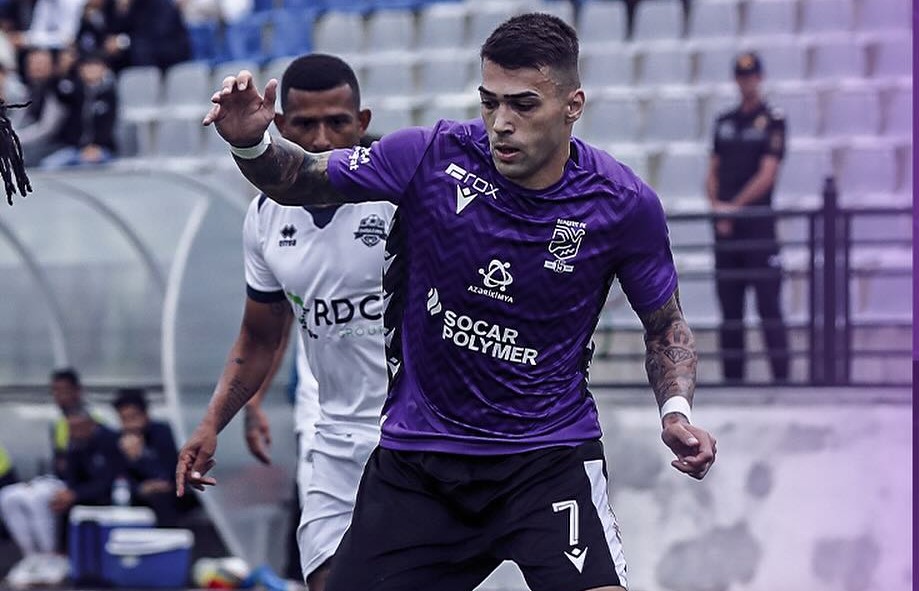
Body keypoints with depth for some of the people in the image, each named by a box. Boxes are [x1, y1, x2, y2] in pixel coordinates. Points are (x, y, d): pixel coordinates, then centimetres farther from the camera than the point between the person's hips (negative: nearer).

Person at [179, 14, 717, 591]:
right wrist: (252, 143, -17)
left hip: (550, 454, -2)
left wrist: (676, 411, -10)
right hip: (415, 454, 2)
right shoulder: (431, 156, -10)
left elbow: (665, 325, 7)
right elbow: (298, 179, 4)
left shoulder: (624, 204, -9)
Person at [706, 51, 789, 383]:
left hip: (758, 222, -5)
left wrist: (735, 206, -12)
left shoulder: (772, 122, 0)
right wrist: (717, 208, -2)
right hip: (726, 228, 5)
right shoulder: (724, 122, 16)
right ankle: (732, 379, 8)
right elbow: (713, 172, 14)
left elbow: (767, 175, -8)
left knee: (768, 306, -9)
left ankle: (781, 378, -10)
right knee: (730, 311, 5)